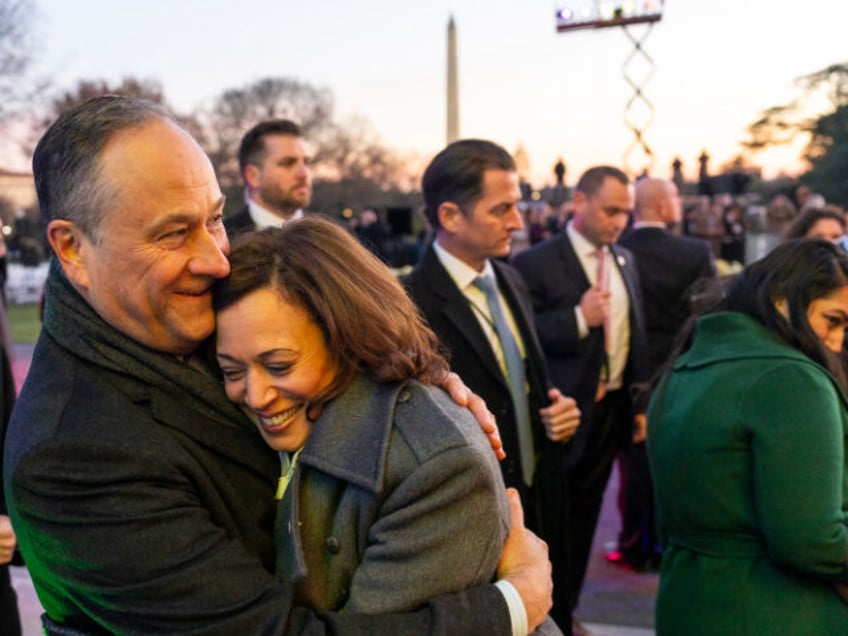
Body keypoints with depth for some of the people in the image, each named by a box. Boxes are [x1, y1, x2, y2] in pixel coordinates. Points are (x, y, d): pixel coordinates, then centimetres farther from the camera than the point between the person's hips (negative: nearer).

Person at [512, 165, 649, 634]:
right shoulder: (536, 263, -12)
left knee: (585, 516, 17)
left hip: (611, 410, 6)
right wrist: (578, 319, -25)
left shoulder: (625, 261, 9)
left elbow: (636, 336, 14)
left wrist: (639, 403, 12)